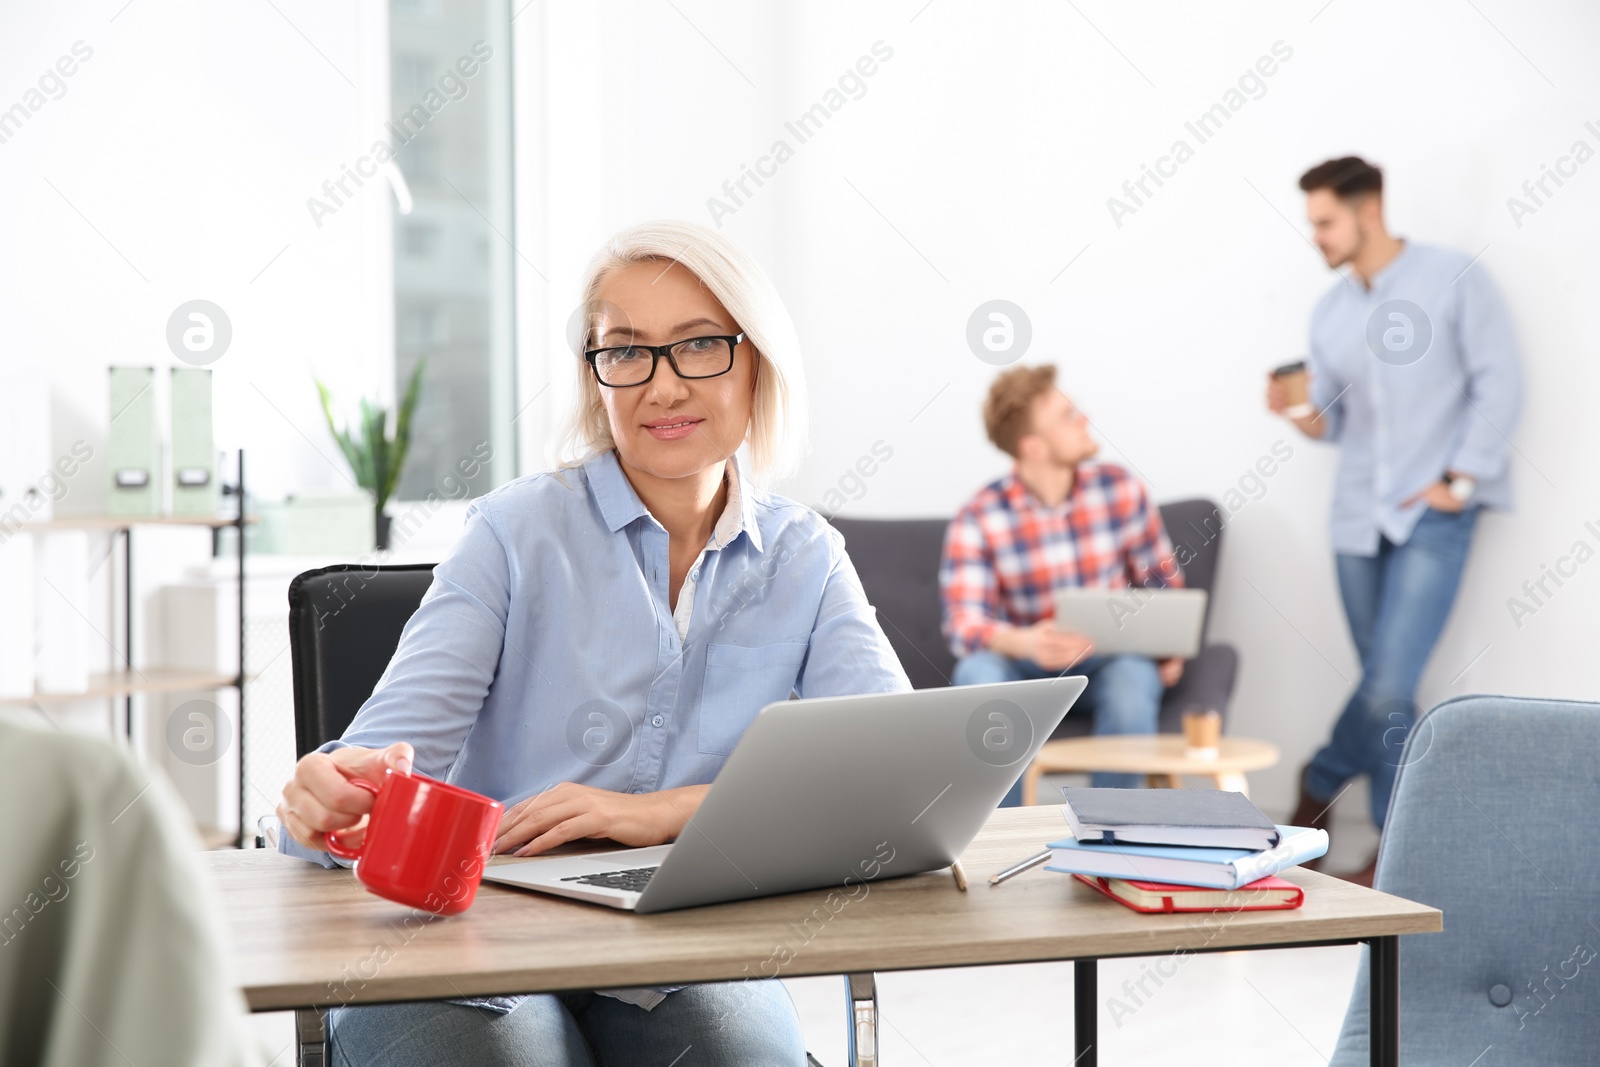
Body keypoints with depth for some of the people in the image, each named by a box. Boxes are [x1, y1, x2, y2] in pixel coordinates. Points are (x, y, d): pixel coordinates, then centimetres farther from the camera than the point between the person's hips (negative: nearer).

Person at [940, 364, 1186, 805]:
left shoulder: (1121, 489, -1)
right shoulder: (978, 520, -10)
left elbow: (1163, 585, 9)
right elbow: (964, 623, -19)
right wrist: (1022, 641, -41)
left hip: (1108, 663, 1)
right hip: (1026, 665, -1)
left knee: (1132, 677, -34)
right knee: (978, 674, -34)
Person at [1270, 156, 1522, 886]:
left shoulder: (1454, 279, -4)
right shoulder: (1329, 313, 12)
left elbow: (1499, 385, -7)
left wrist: (1460, 479, -11)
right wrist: (1300, 413, -7)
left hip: (1433, 517, -5)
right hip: (1359, 517, 5)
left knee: (1387, 687, -13)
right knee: (1387, 691, 9)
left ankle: (1319, 788, 8)